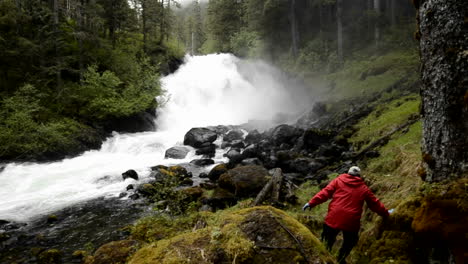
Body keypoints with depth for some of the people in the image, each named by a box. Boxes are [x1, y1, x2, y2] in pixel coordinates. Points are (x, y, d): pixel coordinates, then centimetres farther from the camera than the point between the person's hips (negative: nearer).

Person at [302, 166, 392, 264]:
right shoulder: (364, 188, 12)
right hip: (351, 221, 1)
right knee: (349, 243, 24)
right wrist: (386, 213, 37)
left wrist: (311, 203, -5)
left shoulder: (339, 180, 8)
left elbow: (325, 192, -2)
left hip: (334, 218, 0)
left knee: (328, 241, 17)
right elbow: (375, 203, 21)